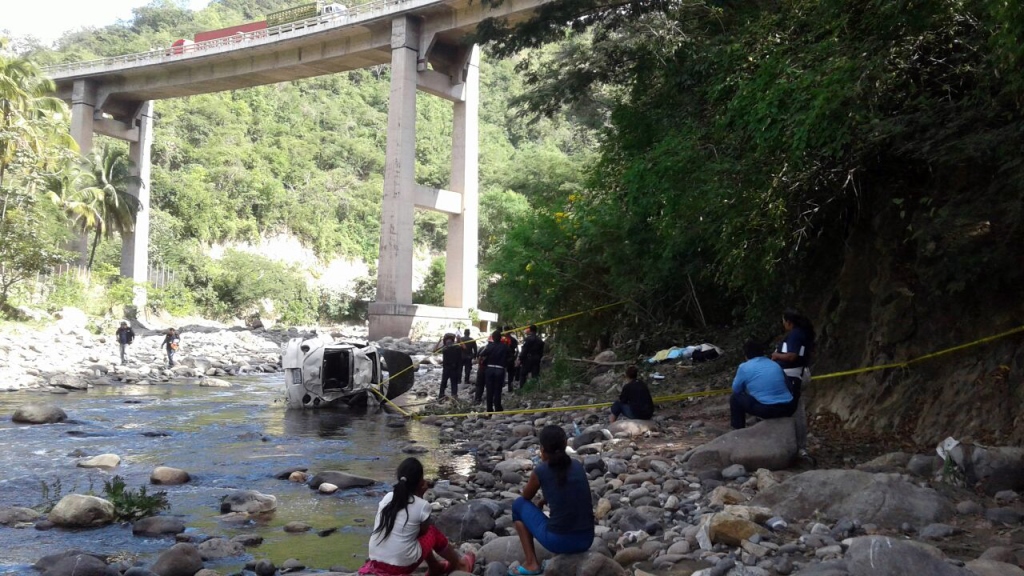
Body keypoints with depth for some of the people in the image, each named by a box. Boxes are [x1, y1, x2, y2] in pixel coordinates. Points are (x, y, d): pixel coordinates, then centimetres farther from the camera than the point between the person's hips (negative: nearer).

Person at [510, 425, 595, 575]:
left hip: (558, 541, -5)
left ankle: (531, 563, 14)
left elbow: (526, 496, 17)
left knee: (519, 504, 19)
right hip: (586, 540, 5)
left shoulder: (541, 471, -4)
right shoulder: (577, 466, 9)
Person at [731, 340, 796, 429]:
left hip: (767, 410, -5)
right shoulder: (775, 364, 17)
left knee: (735, 398, 15)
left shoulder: (744, 367, 1)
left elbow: (736, 390, 12)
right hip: (789, 408, 6)